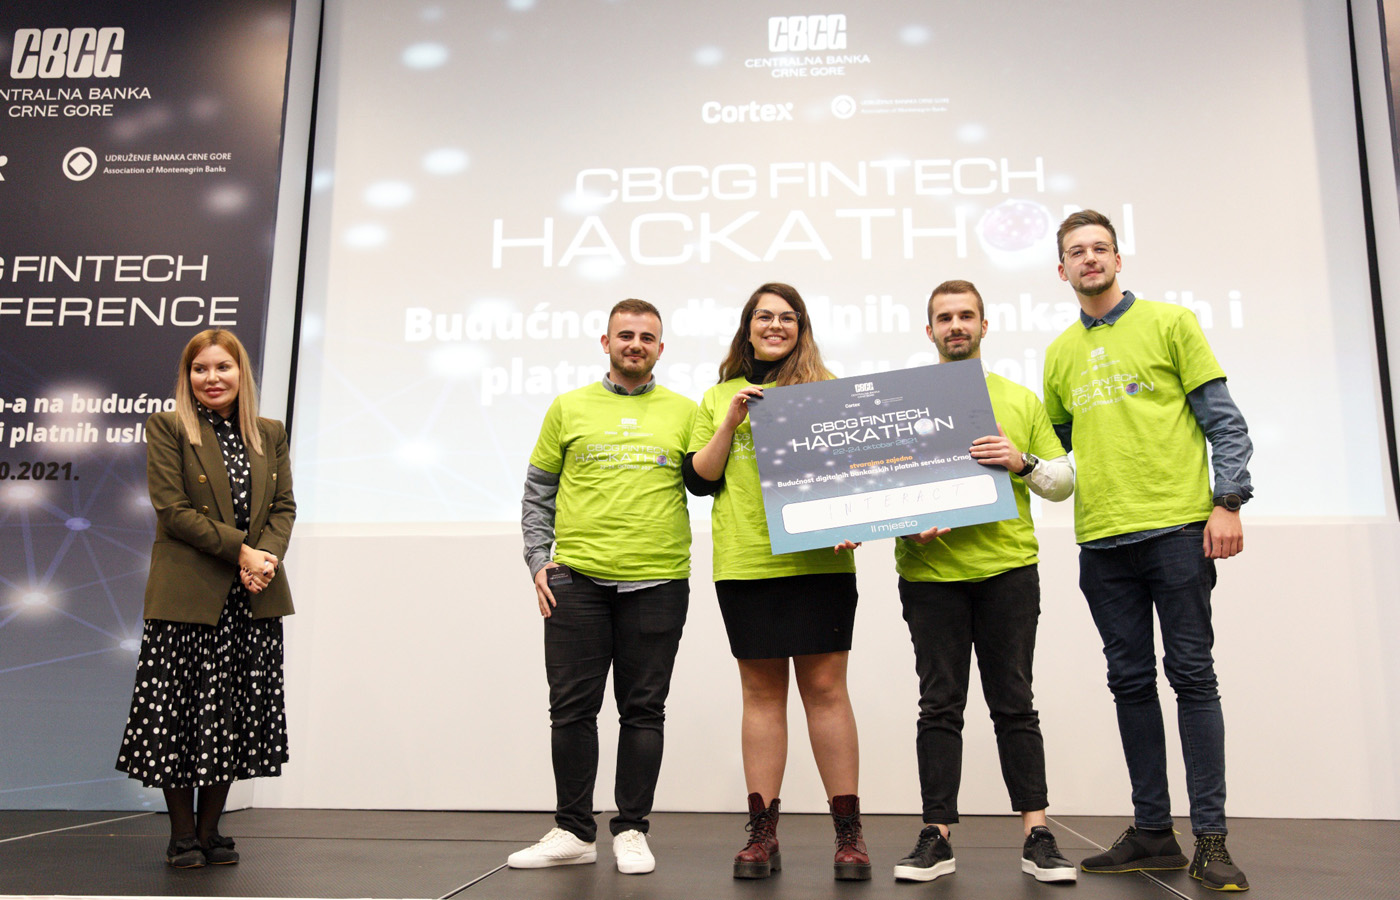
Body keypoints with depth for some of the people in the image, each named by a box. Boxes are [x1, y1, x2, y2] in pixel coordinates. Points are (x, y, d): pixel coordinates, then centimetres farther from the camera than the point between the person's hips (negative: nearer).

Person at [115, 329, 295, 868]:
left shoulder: (270, 435, 13)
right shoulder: (166, 428, 0)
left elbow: (284, 506, 8)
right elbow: (173, 508, -8)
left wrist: (267, 557, -10)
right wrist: (240, 550, -15)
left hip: (254, 600, 4)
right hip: (188, 597, -4)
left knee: (237, 716, 8)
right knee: (179, 716, 2)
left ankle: (210, 830, 22)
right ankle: (182, 835, 18)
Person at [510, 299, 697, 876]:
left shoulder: (684, 412, 9)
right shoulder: (569, 408, 10)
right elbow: (537, 494, 12)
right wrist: (539, 563, 3)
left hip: (657, 583, 0)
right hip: (577, 580, 1)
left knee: (643, 711, 5)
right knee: (573, 708, 4)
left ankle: (631, 831, 17)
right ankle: (573, 832, 17)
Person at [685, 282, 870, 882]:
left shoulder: (826, 390, 10)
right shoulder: (719, 397, 15)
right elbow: (699, 478, 8)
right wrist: (732, 419, -4)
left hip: (818, 560, -1)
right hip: (744, 563, 2)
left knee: (825, 686, -1)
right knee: (761, 690, 5)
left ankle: (848, 832, 9)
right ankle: (763, 833, 12)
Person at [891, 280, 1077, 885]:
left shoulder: (1020, 400, 13)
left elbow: (1065, 480, 12)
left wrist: (1022, 461, -8)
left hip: (1007, 568, 0)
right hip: (929, 571, 0)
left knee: (1014, 704, 4)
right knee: (939, 705, 4)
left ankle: (1036, 835, 10)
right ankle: (937, 836, 9)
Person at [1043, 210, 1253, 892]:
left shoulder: (1169, 323, 4)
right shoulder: (1060, 354, 15)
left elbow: (1223, 420, -1)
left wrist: (1227, 503, -9)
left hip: (1177, 527, -4)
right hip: (1102, 541, 4)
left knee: (1192, 675, -1)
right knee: (1131, 681, 8)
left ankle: (1211, 838, 6)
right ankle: (1153, 833, 17)